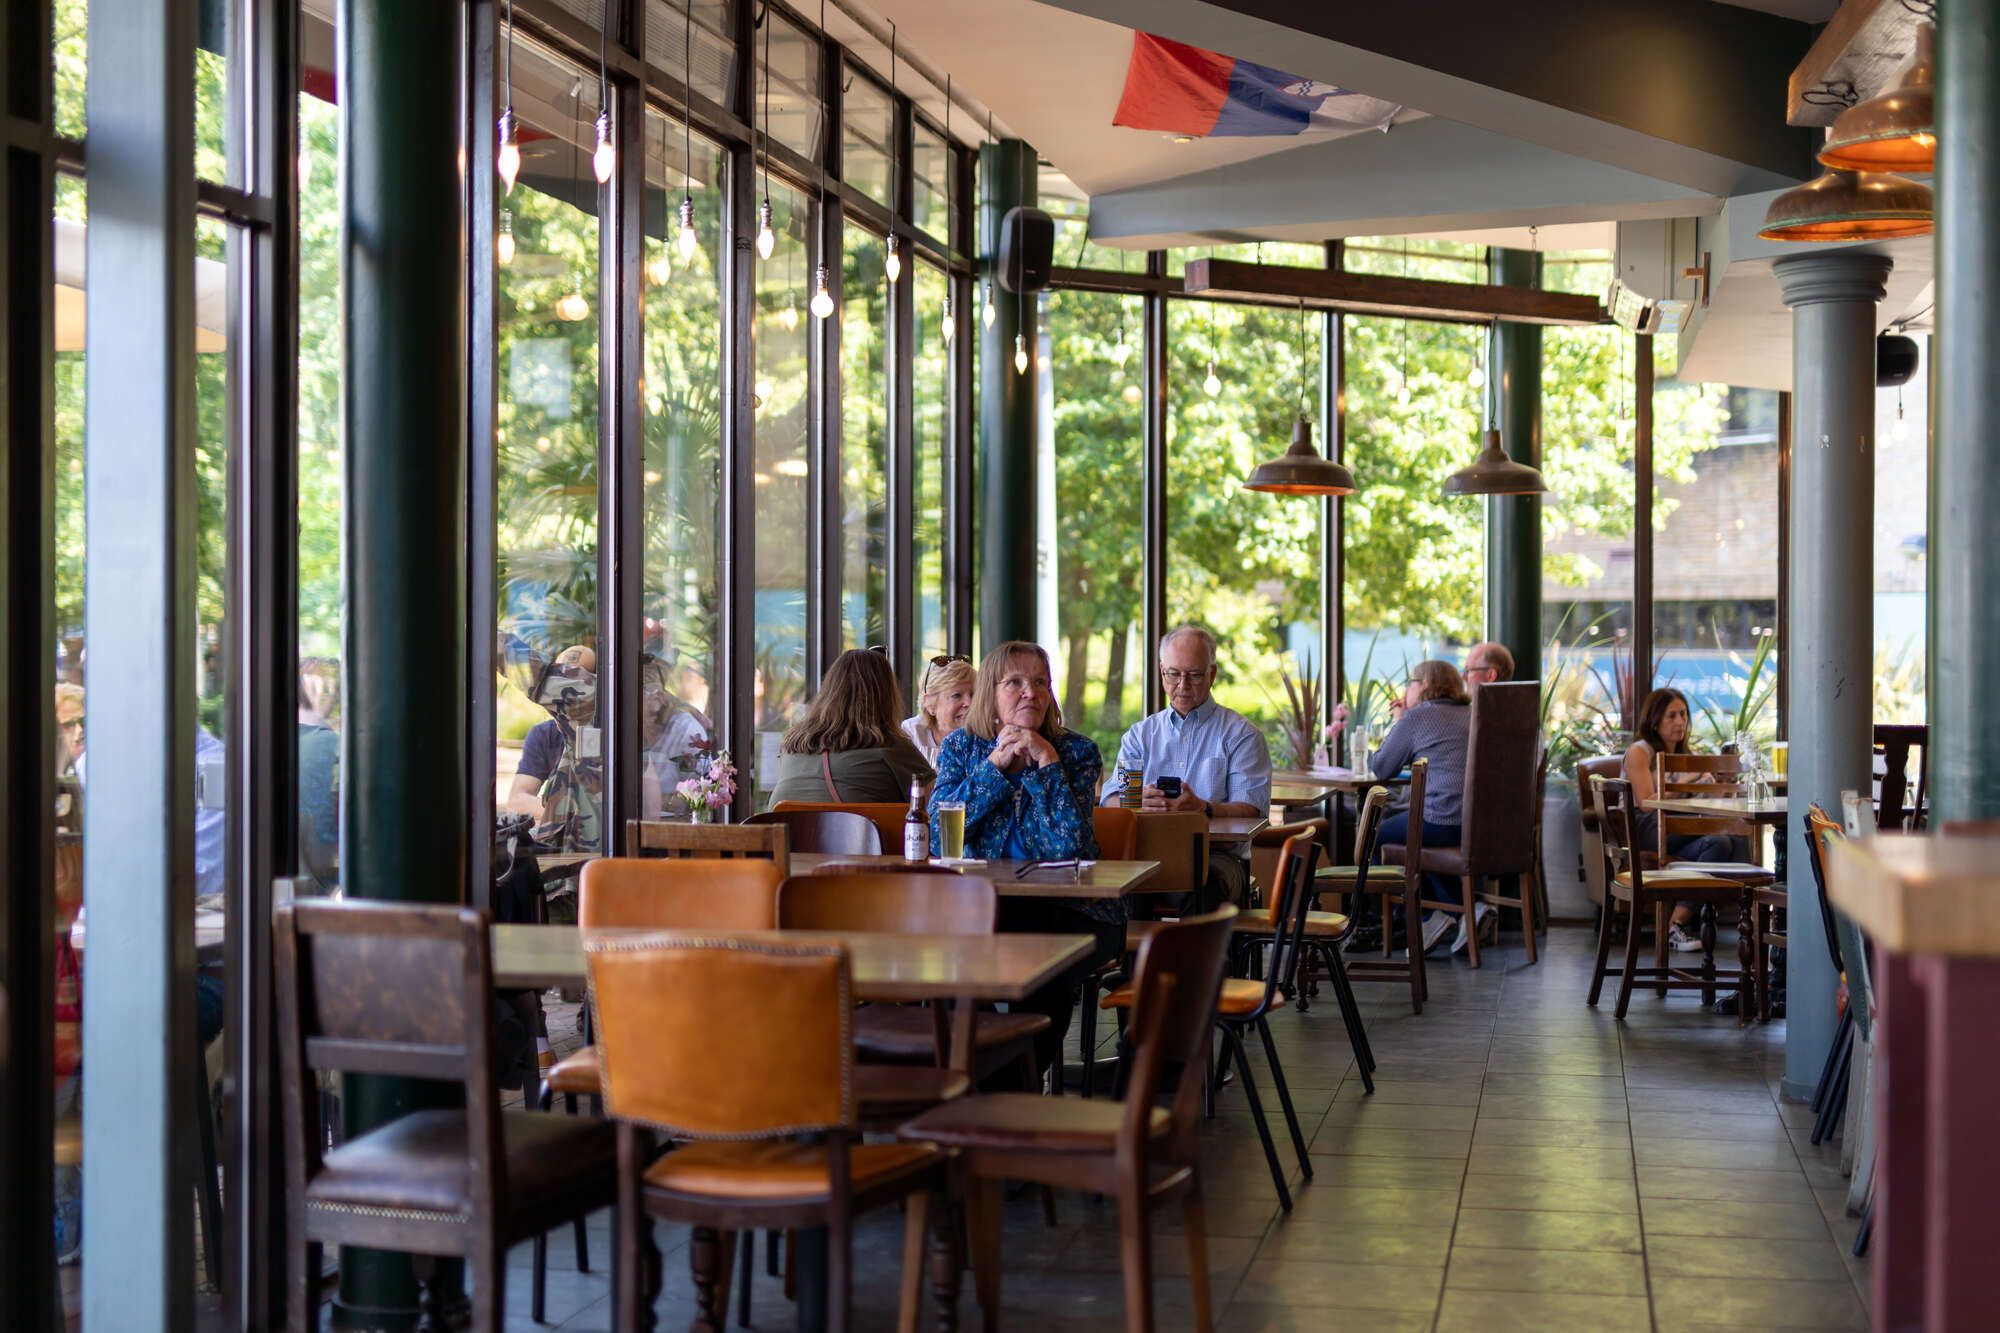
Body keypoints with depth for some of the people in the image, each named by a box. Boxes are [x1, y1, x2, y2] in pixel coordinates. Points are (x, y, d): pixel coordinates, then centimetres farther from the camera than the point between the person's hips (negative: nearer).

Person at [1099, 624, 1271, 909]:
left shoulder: (1240, 734, 11)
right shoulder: (1140, 734, 22)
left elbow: (1252, 809, -3)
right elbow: (1111, 799, 8)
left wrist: (1203, 808, -23)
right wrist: (1139, 802, -17)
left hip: (1217, 855, -2)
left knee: (1203, 881, -38)